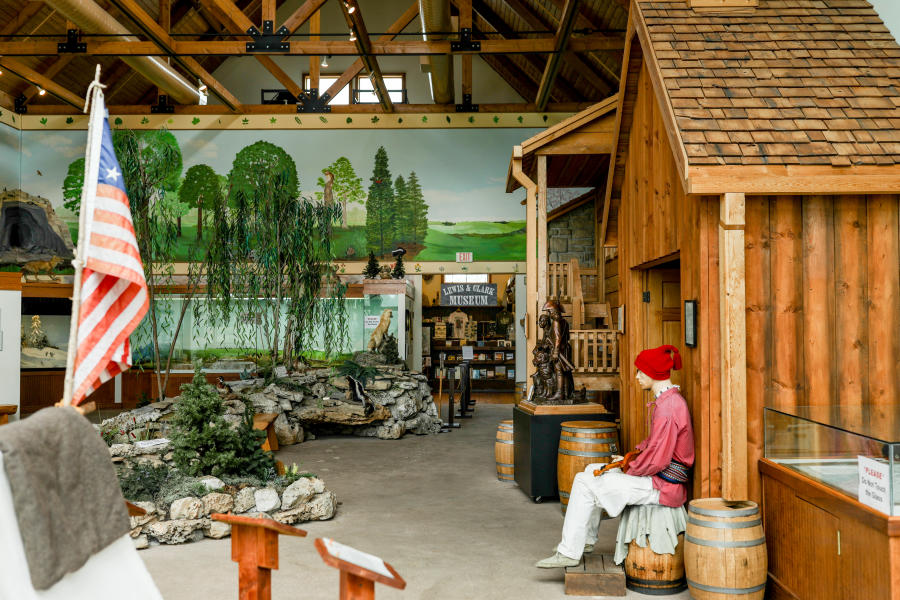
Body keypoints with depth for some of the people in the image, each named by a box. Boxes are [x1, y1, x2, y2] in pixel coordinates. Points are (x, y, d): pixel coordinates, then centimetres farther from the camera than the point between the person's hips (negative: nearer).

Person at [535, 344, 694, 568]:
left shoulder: (668, 407, -23)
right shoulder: (667, 398, 10)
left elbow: (656, 460, -26)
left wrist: (630, 469, -10)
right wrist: (634, 454, 6)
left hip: (663, 486, -10)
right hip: (656, 476, 10)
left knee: (585, 482, -11)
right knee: (592, 470, 20)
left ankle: (569, 553, -1)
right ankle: (587, 539, 29)